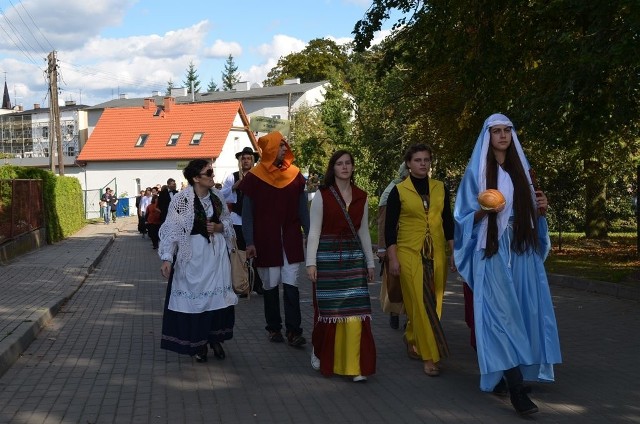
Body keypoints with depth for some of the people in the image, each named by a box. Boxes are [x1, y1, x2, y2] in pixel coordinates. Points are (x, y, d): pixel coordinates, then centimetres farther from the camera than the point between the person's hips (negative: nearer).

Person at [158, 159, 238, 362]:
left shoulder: (217, 196, 1)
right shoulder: (181, 199, -14)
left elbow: (227, 221, 14)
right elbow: (171, 230, -15)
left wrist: (219, 227, -8)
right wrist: (167, 258, -22)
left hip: (216, 252, 5)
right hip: (193, 253, -4)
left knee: (218, 295, 7)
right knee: (193, 296, 4)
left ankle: (215, 339, 22)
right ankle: (196, 343, 18)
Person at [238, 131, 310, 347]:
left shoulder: (295, 175, 4)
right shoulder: (254, 177, -3)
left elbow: (302, 209, 7)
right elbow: (247, 213, -2)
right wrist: (249, 242, -8)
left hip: (291, 240, 1)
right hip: (265, 240, -1)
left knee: (291, 285, -3)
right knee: (270, 285, 6)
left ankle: (293, 331, -2)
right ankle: (274, 328, 18)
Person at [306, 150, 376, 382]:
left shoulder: (361, 197, 9)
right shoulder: (322, 195, -1)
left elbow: (364, 232, 14)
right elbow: (314, 231, -3)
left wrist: (370, 262, 13)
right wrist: (311, 262, -9)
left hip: (354, 257, 3)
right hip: (328, 257, -3)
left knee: (356, 309, -4)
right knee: (328, 309, 4)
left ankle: (355, 366, 0)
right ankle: (320, 354, 27)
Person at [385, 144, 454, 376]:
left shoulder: (440, 188, 8)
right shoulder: (398, 191, -1)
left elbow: (449, 222, 12)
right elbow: (390, 227, -2)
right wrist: (393, 258, -8)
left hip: (436, 253, 4)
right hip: (410, 253, -4)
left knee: (433, 303, 7)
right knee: (421, 304, -6)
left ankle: (411, 338, 31)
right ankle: (429, 356, 0)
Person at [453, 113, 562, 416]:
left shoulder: (521, 168, 15)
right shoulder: (477, 171, 2)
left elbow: (529, 213, 19)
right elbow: (465, 217, -1)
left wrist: (541, 208, -2)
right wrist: (484, 211, -20)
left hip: (523, 251, 5)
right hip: (492, 252, -5)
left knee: (523, 310, 2)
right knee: (500, 313, -12)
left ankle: (512, 373, 17)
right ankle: (516, 389, -16)